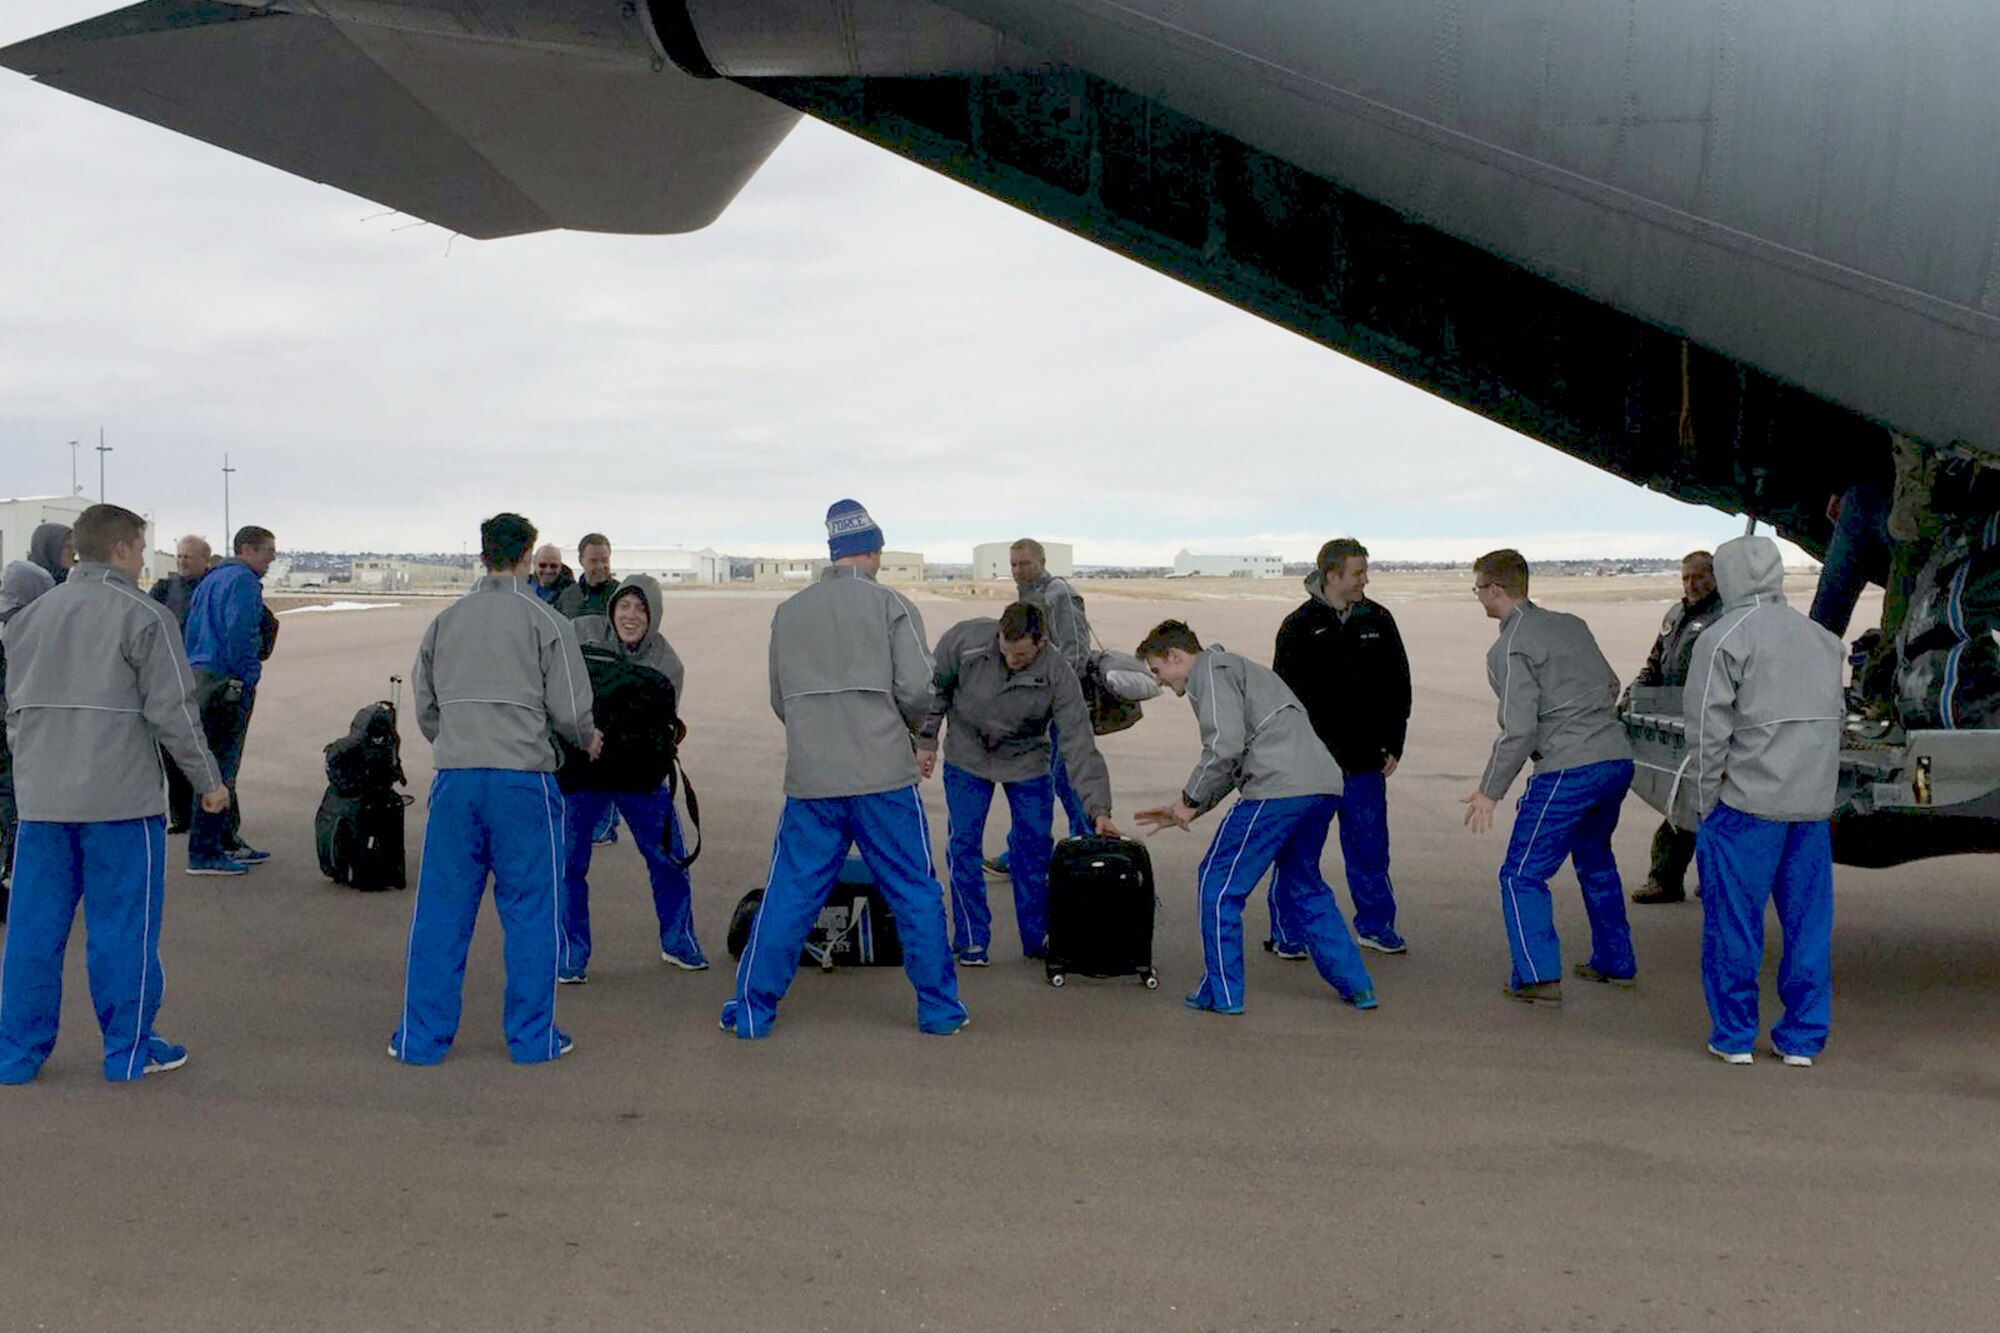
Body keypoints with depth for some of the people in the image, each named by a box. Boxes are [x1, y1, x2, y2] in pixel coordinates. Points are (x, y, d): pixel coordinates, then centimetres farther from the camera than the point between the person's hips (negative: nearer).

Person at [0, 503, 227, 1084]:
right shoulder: (141, 617, -8)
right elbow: (172, 711, -9)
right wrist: (209, 780, 0)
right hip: (121, 798, -6)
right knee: (122, 927, 3)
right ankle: (129, 1050, 11)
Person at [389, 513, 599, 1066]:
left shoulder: (444, 622, 10)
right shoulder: (545, 621, -2)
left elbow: (422, 706, 15)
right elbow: (570, 710, -3)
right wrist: (587, 741, 18)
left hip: (454, 777, 3)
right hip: (523, 777, -3)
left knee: (441, 911, 10)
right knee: (530, 911, 6)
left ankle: (420, 1037, 15)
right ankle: (532, 1037, 12)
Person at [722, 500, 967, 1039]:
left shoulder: (788, 611, 8)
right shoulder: (891, 605, -2)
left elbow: (779, 700, 11)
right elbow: (916, 688, -8)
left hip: (809, 779, 3)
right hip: (884, 777, -2)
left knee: (789, 893, 10)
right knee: (915, 894, 8)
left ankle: (753, 1008, 14)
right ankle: (939, 1009, 16)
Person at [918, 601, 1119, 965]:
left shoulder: (1057, 674, -27)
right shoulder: (965, 640, -26)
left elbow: (1079, 743, -26)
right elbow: (935, 687, -6)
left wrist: (1099, 808, -31)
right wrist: (926, 740, -3)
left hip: (1027, 761, 0)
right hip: (967, 759, 0)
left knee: (1034, 846, 3)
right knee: (964, 845, -1)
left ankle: (1038, 938, 19)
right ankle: (972, 940, 12)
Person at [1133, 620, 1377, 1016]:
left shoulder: (1211, 670, 2)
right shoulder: (1235, 669, 32)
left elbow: (1225, 746, -14)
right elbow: (1235, 764, 33)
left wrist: (1191, 798, -2)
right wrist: (1185, 811, 29)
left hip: (1280, 788, -10)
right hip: (1325, 786, 10)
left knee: (1219, 882, 3)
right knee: (1302, 887, 24)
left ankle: (1222, 992, 8)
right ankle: (1356, 985, 23)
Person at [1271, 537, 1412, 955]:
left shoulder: (1378, 621, 6)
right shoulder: (1299, 626, -4)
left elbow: (1398, 685, 13)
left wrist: (1393, 743, 9)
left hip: (1366, 762, 3)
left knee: (1370, 846, 10)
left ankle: (1375, 924, 25)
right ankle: (1286, 932, 13)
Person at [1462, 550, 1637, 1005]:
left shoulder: (1508, 650, -9)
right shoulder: (1572, 625, 14)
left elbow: (1519, 730, -16)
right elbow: (1611, 686, 22)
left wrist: (1490, 791, -8)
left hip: (1567, 771, -8)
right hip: (1618, 759, 8)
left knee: (1522, 875, -1)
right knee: (1594, 859, 26)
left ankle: (1539, 977, -6)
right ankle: (1616, 963, 32)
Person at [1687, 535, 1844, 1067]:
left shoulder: (1725, 638, -8)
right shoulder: (1823, 638, 10)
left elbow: (1708, 729, -10)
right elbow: (1833, 721, 11)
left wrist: (1708, 803, -2)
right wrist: (1820, 797, 14)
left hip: (1747, 803, -5)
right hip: (1815, 803, 5)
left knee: (1733, 923, 5)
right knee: (1809, 920, 10)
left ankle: (1734, 1036, 13)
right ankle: (1802, 1039, 16)